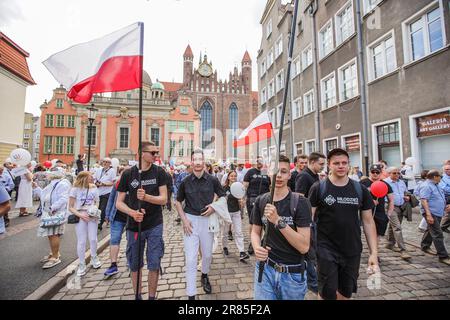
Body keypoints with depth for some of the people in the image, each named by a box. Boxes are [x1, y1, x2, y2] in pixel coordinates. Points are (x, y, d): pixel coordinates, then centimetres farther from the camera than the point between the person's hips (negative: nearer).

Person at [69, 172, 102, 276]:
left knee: (93, 239, 5)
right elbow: (70, 208, -2)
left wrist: (95, 210, -5)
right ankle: (82, 265, 20)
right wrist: (81, 215, -15)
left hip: (92, 217, 2)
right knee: (81, 242, 4)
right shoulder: (75, 190, -5)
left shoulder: (93, 189, 3)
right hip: (80, 217, -2)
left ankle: (94, 258, 30)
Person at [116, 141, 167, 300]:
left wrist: (146, 196, -27)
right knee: (134, 265, 15)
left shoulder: (159, 172, -7)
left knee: (154, 264, 6)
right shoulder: (128, 174, -6)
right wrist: (132, 212, -20)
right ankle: (138, 295, 38)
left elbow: (164, 199, -10)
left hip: (155, 225, -1)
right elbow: (119, 202, -2)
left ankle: (152, 296, 29)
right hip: (134, 225, 1)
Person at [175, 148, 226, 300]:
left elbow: (223, 196, 5)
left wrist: (214, 207, -12)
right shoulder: (185, 181, -5)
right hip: (190, 220, -1)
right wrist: (184, 219, -4)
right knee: (191, 259, 1)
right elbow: (178, 202, 7)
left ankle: (204, 276, 50)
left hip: (207, 219, 1)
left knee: (207, 254, 19)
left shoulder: (212, 180, -7)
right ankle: (191, 295, 16)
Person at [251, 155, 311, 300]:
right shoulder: (261, 201, -3)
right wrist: (257, 247, -14)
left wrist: (278, 221, -31)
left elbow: (304, 246, -20)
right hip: (265, 268, 2)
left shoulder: (300, 202, -15)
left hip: (292, 273, -2)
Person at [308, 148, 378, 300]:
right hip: (326, 250, -3)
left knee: (346, 292, 19)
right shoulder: (318, 188, -10)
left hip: (353, 251, 4)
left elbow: (368, 222, 4)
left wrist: (374, 252, 1)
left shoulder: (360, 190, 0)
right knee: (328, 293, 3)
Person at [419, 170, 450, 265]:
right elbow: (424, 201, -23)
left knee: (431, 231, 20)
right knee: (438, 235, -8)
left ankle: (425, 246, 35)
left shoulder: (436, 185, 14)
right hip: (431, 213, -10)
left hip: (438, 213, 10)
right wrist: (428, 215, -27)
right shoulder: (427, 186, -17)